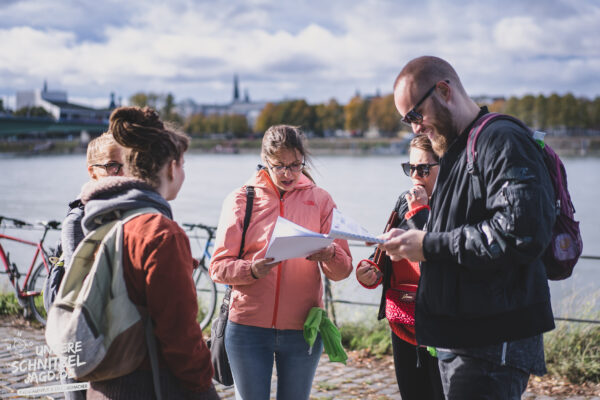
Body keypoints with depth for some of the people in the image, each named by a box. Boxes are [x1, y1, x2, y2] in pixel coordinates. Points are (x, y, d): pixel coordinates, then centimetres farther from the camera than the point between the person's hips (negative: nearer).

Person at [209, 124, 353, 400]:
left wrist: (330, 255, -23)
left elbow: (342, 271, 0)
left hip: (302, 330, 1)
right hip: (248, 328, -1)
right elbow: (218, 267, -3)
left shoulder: (320, 200, 5)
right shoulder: (241, 199, 2)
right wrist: (252, 270, -24)